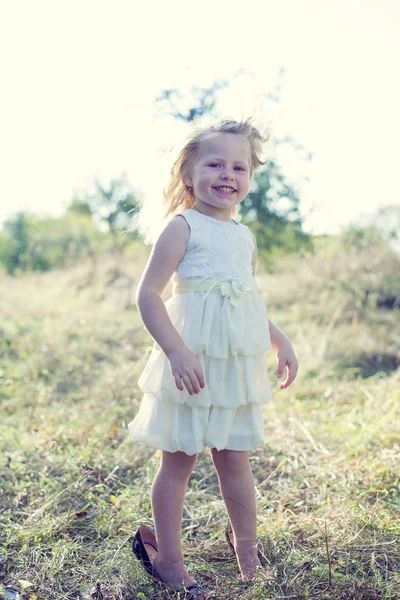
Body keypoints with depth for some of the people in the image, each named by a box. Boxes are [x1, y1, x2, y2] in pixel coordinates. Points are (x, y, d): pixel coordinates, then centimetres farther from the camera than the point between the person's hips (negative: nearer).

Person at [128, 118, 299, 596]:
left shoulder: (245, 238, 13)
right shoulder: (183, 227, -8)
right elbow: (147, 293, -15)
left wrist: (281, 341, 16)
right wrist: (177, 351, -23)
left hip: (237, 365, 6)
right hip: (191, 365, -5)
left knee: (234, 460, 14)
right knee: (178, 462, 6)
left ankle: (247, 547, 34)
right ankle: (168, 560, 24)